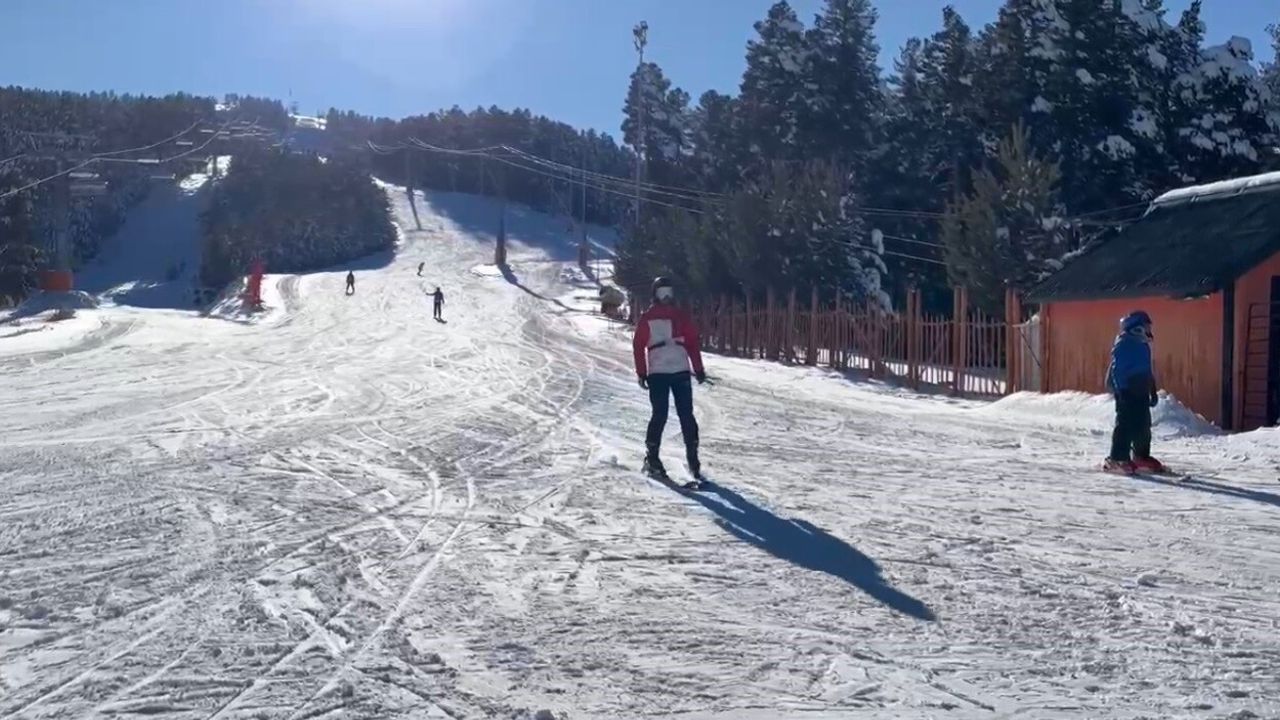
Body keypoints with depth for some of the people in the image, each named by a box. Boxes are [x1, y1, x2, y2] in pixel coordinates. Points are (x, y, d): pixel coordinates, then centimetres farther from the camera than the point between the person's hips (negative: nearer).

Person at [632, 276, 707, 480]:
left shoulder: (681, 316, 12)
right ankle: (651, 458, 5)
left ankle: (693, 459, 4)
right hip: (657, 373, -2)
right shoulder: (647, 318, 7)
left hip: (681, 372, 2)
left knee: (686, 416, 0)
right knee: (660, 416, -4)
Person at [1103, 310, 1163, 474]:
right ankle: (1117, 459, -10)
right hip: (1126, 390, -9)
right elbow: (1116, 368, -17)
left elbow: (1148, 370, 25)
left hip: (1140, 391, 9)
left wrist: (1153, 391, 24)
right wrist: (1120, 390, -22)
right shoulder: (1123, 344, -11)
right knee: (1126, 424, -11)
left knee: (1143, 424, 11)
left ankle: (1141, 457, 22)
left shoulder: (1143, 344, 17)